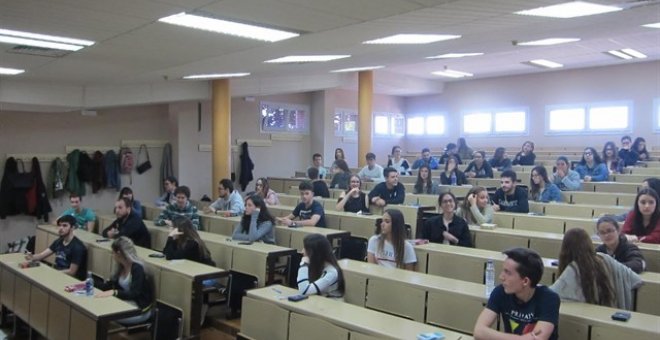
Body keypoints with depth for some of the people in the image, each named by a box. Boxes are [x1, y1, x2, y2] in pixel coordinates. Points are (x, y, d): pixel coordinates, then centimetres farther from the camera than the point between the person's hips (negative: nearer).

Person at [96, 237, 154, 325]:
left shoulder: (137, 268, -20)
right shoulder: (122, 266, 6)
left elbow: (134, 294, -28)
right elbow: (111, 284, 11)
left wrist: (113, 293, -39)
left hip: (140, 309, -8)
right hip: (127, 303, 8)